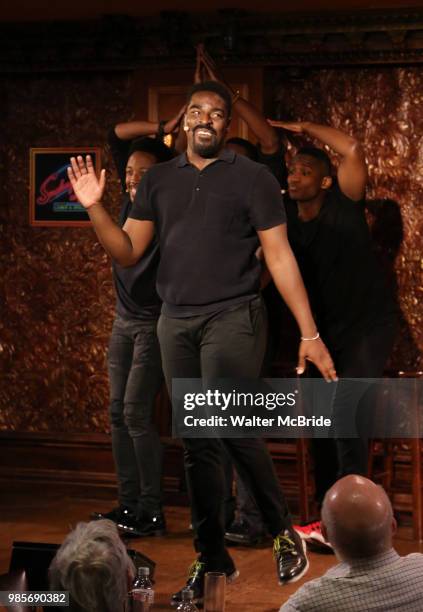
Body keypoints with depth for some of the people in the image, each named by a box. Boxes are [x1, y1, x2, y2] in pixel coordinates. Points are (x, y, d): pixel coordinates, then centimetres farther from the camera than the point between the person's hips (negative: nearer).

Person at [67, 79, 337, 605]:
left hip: (233, 317, -5)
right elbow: (127, 252, 10)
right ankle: (212, 558, 14)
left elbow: (279, 256, -2)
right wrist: (95, 208, -7)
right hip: (175, 321, 5)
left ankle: (282, 530, -2)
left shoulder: (251, 178, 0)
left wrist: (309, 333, -6)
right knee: (195, 443, 7)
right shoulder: (158, 180, 12)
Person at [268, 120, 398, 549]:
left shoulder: (342, 206, -15)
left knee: (346, 413, -19)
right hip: (326, 327, 7)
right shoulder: (285, 218, -1)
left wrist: (304, 127, -18)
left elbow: (353, 151, -28)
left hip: (368, 323, -7)